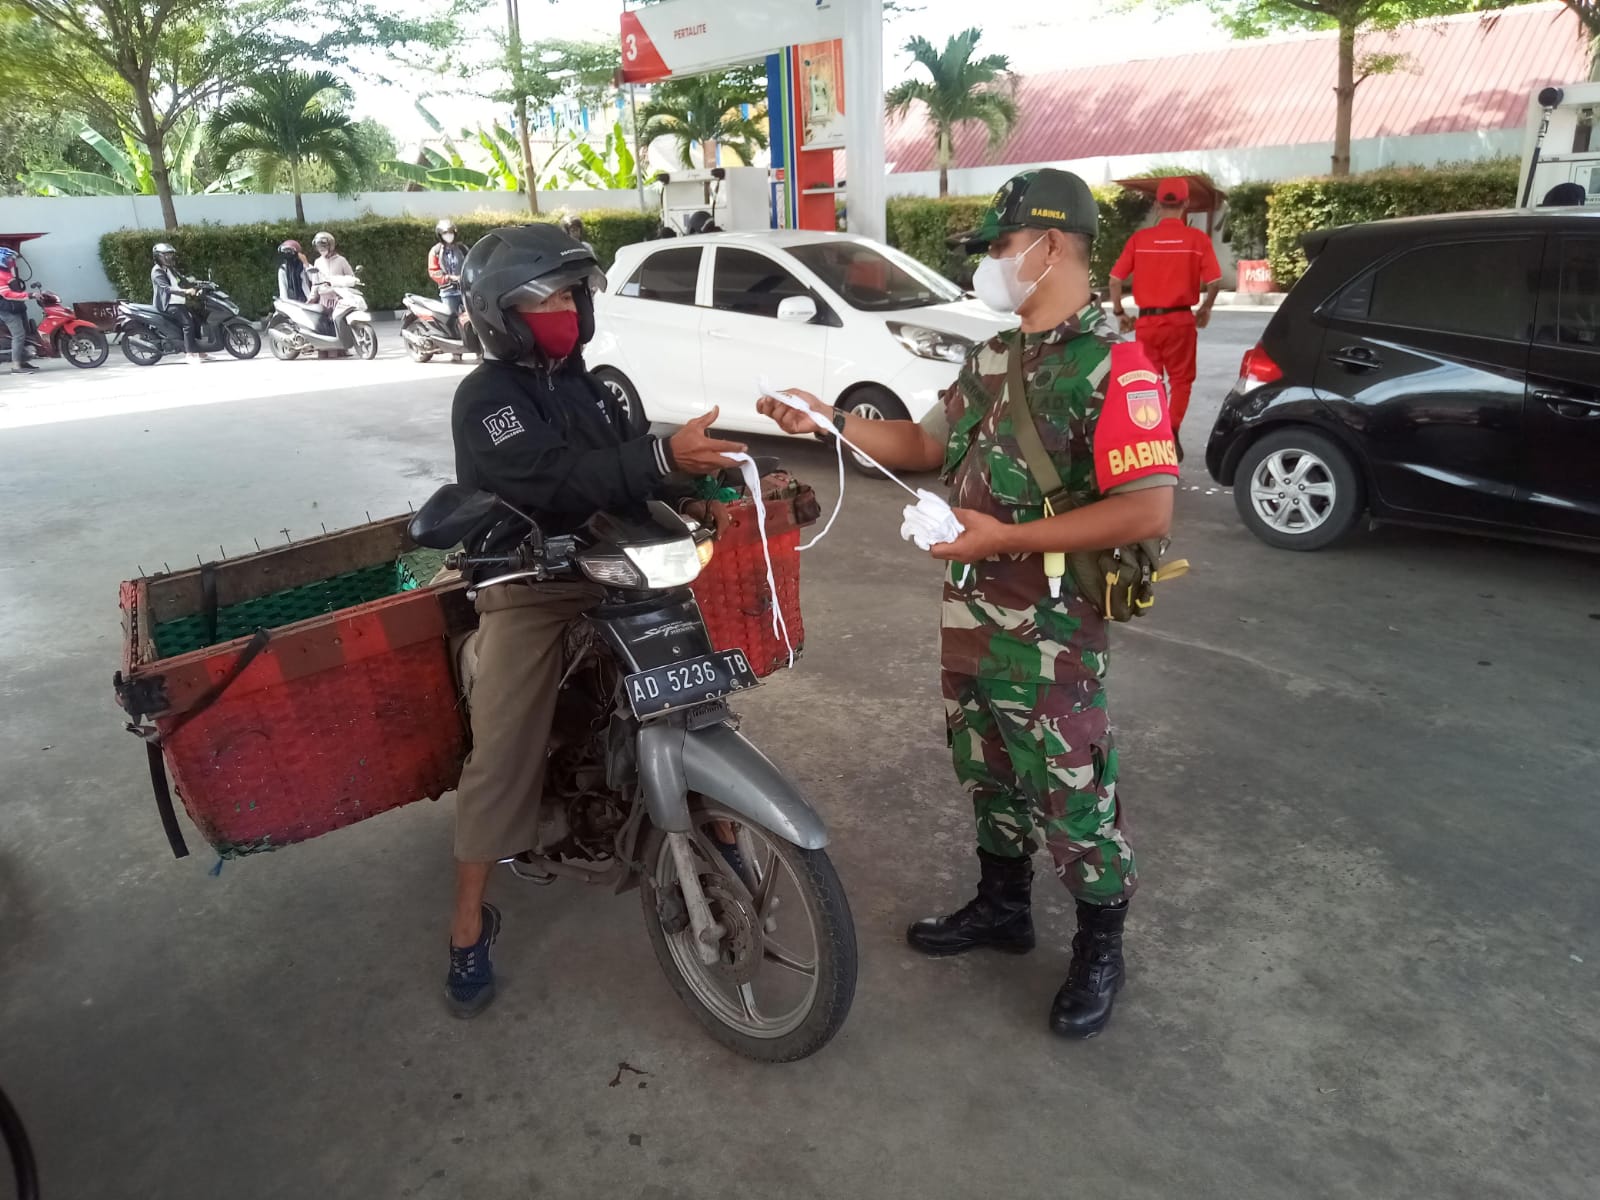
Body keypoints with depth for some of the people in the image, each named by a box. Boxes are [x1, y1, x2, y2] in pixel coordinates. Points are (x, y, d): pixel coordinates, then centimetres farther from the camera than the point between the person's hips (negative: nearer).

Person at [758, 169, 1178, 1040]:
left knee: (1070, 789, 4)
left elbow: (1149, 511, -23)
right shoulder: (994, 358, 12)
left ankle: (1100, 947, 25)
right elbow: (927, 444, 19)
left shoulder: (1113, 364, -16)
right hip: (970, 609, 8)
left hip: (1052, 625, -8)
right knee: (987, 770, 20)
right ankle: (1002, 905, 39)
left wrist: (1006, 537, -24)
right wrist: (830, 422, 7)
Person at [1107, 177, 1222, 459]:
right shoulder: (1197, 238, -4)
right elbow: (1215, 281, -7)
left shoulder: (1140, 238, -1)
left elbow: (1115, 280, -3)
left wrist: (1120, 313, 9)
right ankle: (1172, 429, -9)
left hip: (1146, 320, 1)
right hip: (1180, 319, -1)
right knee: (1181, 379, 10)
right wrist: (1206, 309, 11)